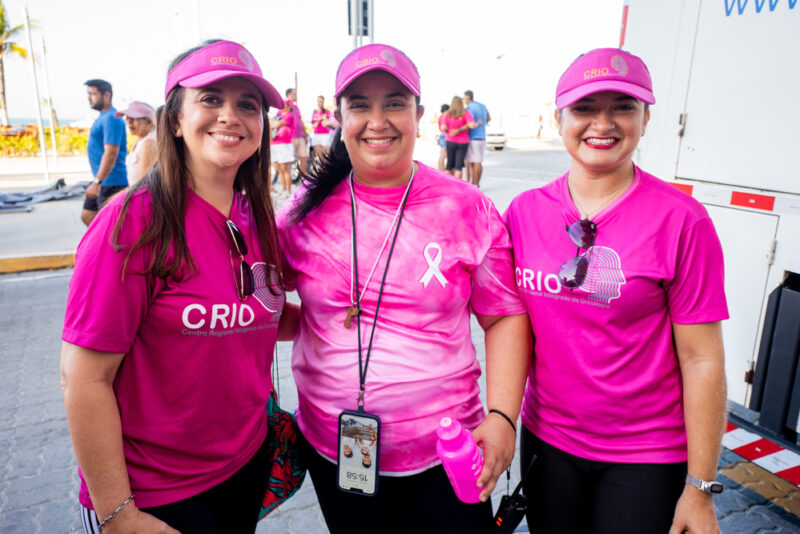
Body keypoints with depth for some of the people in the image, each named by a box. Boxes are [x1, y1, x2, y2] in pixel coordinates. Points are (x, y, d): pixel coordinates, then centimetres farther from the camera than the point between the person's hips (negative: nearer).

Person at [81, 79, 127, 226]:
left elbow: (111, 154, -25)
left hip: (111, 183, -11)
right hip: (102, 181, 11)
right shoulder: (102, 117, 16)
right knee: (87, 216, 16)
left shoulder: (111, 119, -17)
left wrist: (97, 182, -27)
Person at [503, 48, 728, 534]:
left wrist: (700, 488, -8)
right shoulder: (524, 211, -3)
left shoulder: (681, 220, -13)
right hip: (547, 439, 3)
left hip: (646, 456, -3)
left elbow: (702, 359, -11)